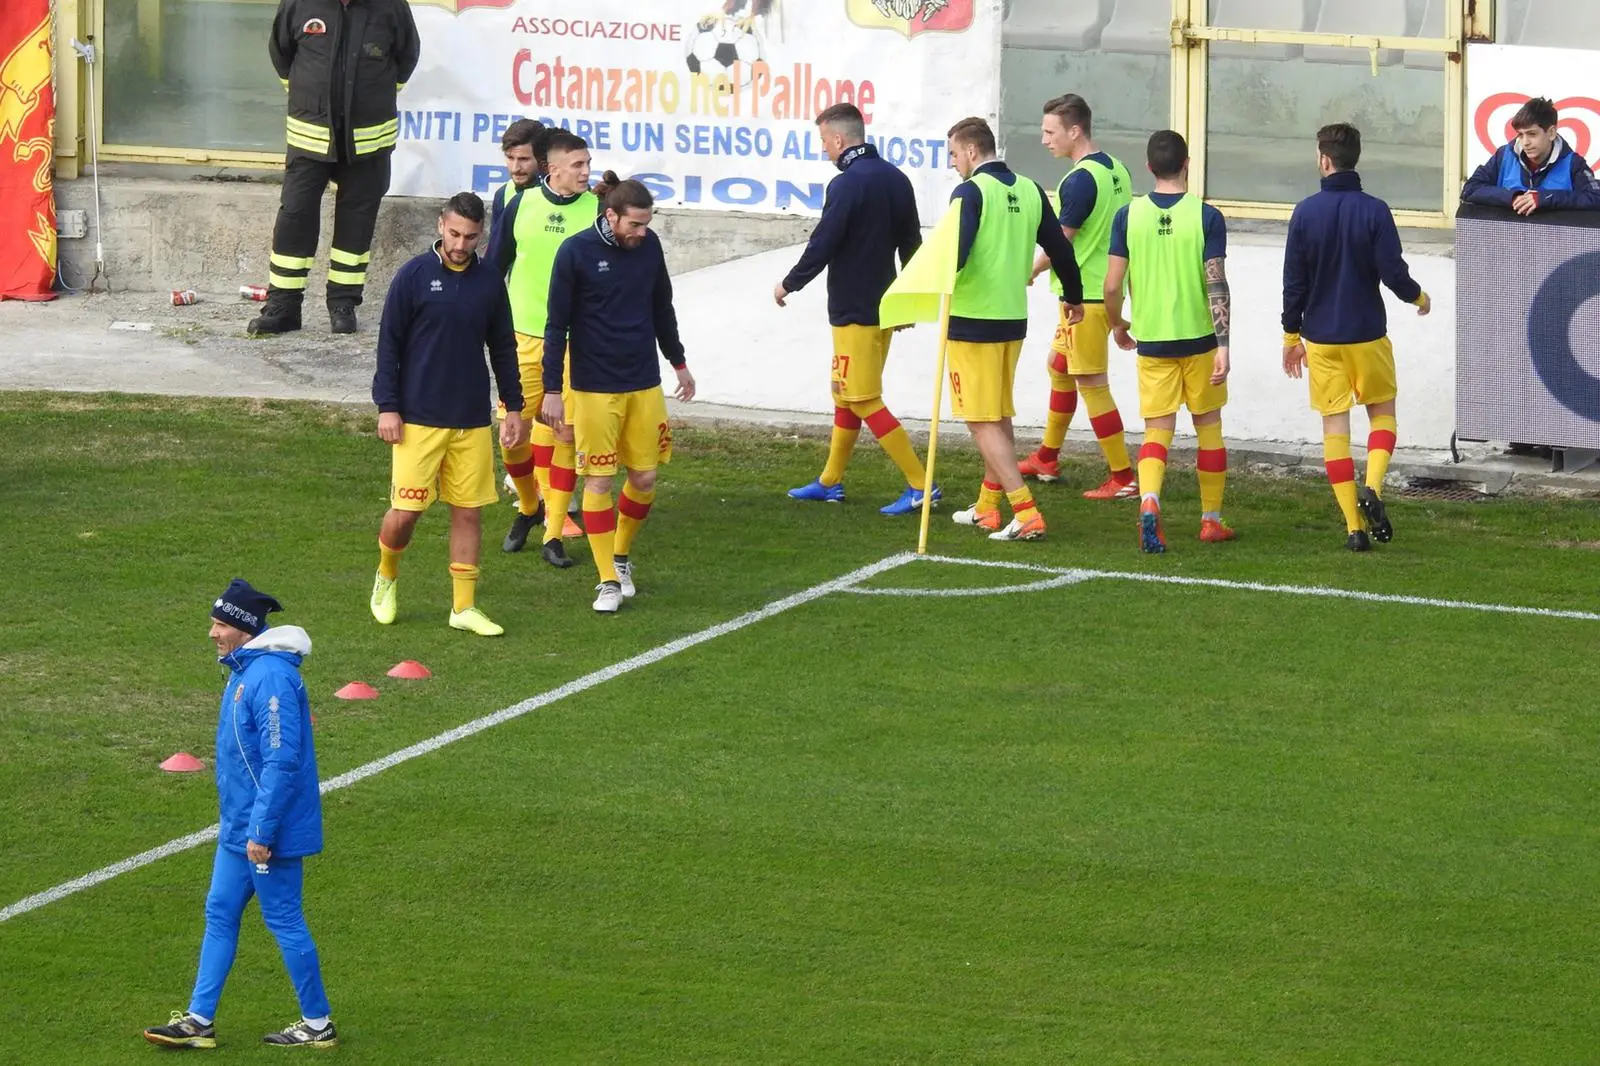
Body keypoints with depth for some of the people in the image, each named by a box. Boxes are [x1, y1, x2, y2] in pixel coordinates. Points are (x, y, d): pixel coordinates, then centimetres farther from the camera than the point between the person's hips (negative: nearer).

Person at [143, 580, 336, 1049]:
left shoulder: (271, 677, -22)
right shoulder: (243, 670, 11)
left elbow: (282, 761, -26)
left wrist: (261, 831, -24)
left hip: (267, 831, -10)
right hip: (238, 827, 10)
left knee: (284, 921, 0)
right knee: (220, 913, 12)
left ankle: (318, 1024, 11)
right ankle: (199, 1020, 18)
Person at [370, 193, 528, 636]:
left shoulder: (490, 283, 6)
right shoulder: (414, 276, -5)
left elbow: (504, 348, 15)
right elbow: (388, 345, -2)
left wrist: (514, 408, 12)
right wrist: (387, 408, -6)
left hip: (472, 422, 3)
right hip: (418, 419, -3)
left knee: (469, 512, 3)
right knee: (405, 512, -5)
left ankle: (464, 607, 10)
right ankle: (386, 578, 22)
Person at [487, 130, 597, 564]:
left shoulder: (597, 210, -3)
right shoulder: (521, 205, 1)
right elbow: (495, 266, 12)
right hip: (523, 334, 1)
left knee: (565, 436, -3)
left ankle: (554, 535, 5)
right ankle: (528, 508, 29)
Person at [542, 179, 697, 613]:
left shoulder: (649, 245, 1)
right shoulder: (576, 252, -11)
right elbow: (556, 325, -6)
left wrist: (678, 362, 23)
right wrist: (553, 390, -8)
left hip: (644, 383, 4)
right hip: (593, 388, -4)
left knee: (644, 478, 6)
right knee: (599, 480, -2)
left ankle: (622, 556, 29)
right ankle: (608, 580, 6)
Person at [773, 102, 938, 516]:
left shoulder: (847, 185, -19)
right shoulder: (895, 179, 7)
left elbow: (822, 245, -18)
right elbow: (911, 243, 14)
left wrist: (789, 284, -2)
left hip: (854, 309, -9)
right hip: (884, 306, 9)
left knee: (863, 400, -5)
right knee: (845, 393, 19)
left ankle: (920, 484, -10)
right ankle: (830, 482, 27)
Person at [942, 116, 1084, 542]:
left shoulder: (970, 192, -13)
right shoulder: (1029, 191, 8)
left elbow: (954, 255, -25)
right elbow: (1060, 248, 16)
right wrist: (1073, 296, 31)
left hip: (972, 320, -8)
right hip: (1014, 317, 8)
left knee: (983, 422, -5)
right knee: (1000, 415, 20)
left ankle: (1026, 513, -14)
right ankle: (988, 507, 28)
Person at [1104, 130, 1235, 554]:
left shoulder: (1129, 215, -3)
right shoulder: (1206, 216, -8)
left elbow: (1112, 285, -3)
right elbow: (1216, 285, -13)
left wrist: (1117, 325, 16)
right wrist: (1223, 345, -12)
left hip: (1151, 340, 1)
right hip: (1199, 338, -1)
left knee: (1157, 429, 3)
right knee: (1208, 425, 14)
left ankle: (1148, 501, -24)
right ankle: (1211, 520, 21)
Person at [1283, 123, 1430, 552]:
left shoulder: (1305, 212, -4)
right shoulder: (1374, 211, -10)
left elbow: (1293, 280, 0)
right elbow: (1392, 271, -12)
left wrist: (1291, 334, 11)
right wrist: (1418, 297, 10)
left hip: (1321, 337, 1)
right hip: (1367, 334, -1)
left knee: (1334, 423, 5)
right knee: (1382, 412, 15)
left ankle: (1354, 526, 0)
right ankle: (1372, 488, -11)